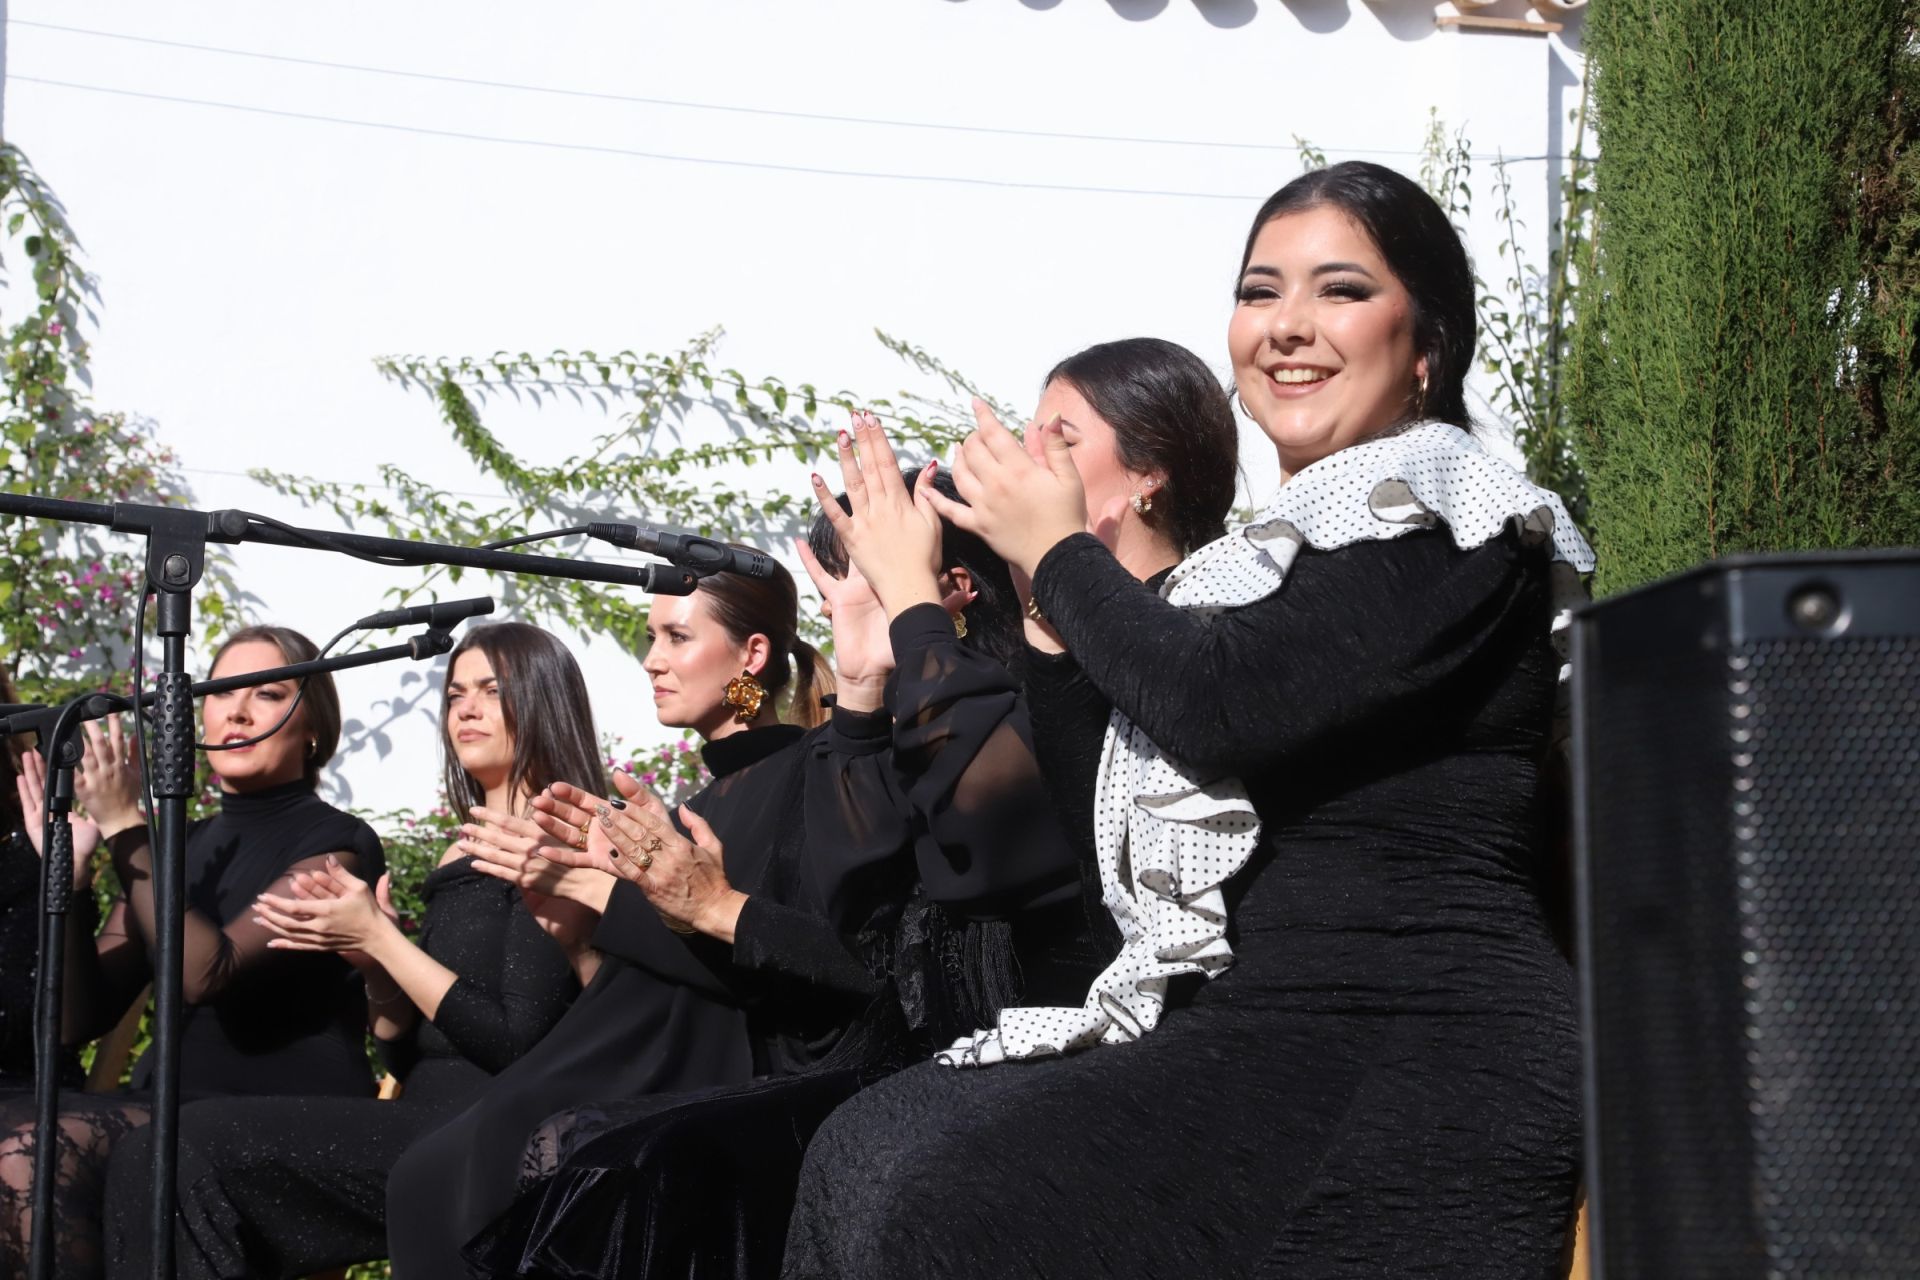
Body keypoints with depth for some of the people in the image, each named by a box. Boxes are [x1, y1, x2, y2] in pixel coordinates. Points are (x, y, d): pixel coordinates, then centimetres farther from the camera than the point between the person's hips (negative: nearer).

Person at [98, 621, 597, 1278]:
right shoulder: (460, 861, 24)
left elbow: (519, 1044, -12)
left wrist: (381, 939, -8)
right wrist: (372, 961, 3)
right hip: (424, 1118, 8)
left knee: (198, 1147, -23)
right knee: (150, 1158, -13)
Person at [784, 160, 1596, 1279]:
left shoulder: (1456, 517, -5)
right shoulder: (1277, 552, 19)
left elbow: (1222, 709, -18)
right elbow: (1112, 814, 22)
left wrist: (1061, 552, -1)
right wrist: (1053, 605, 12)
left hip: (1412, 1064, -8)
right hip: (1253, 1038, 8)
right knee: (873, 1151, -6)